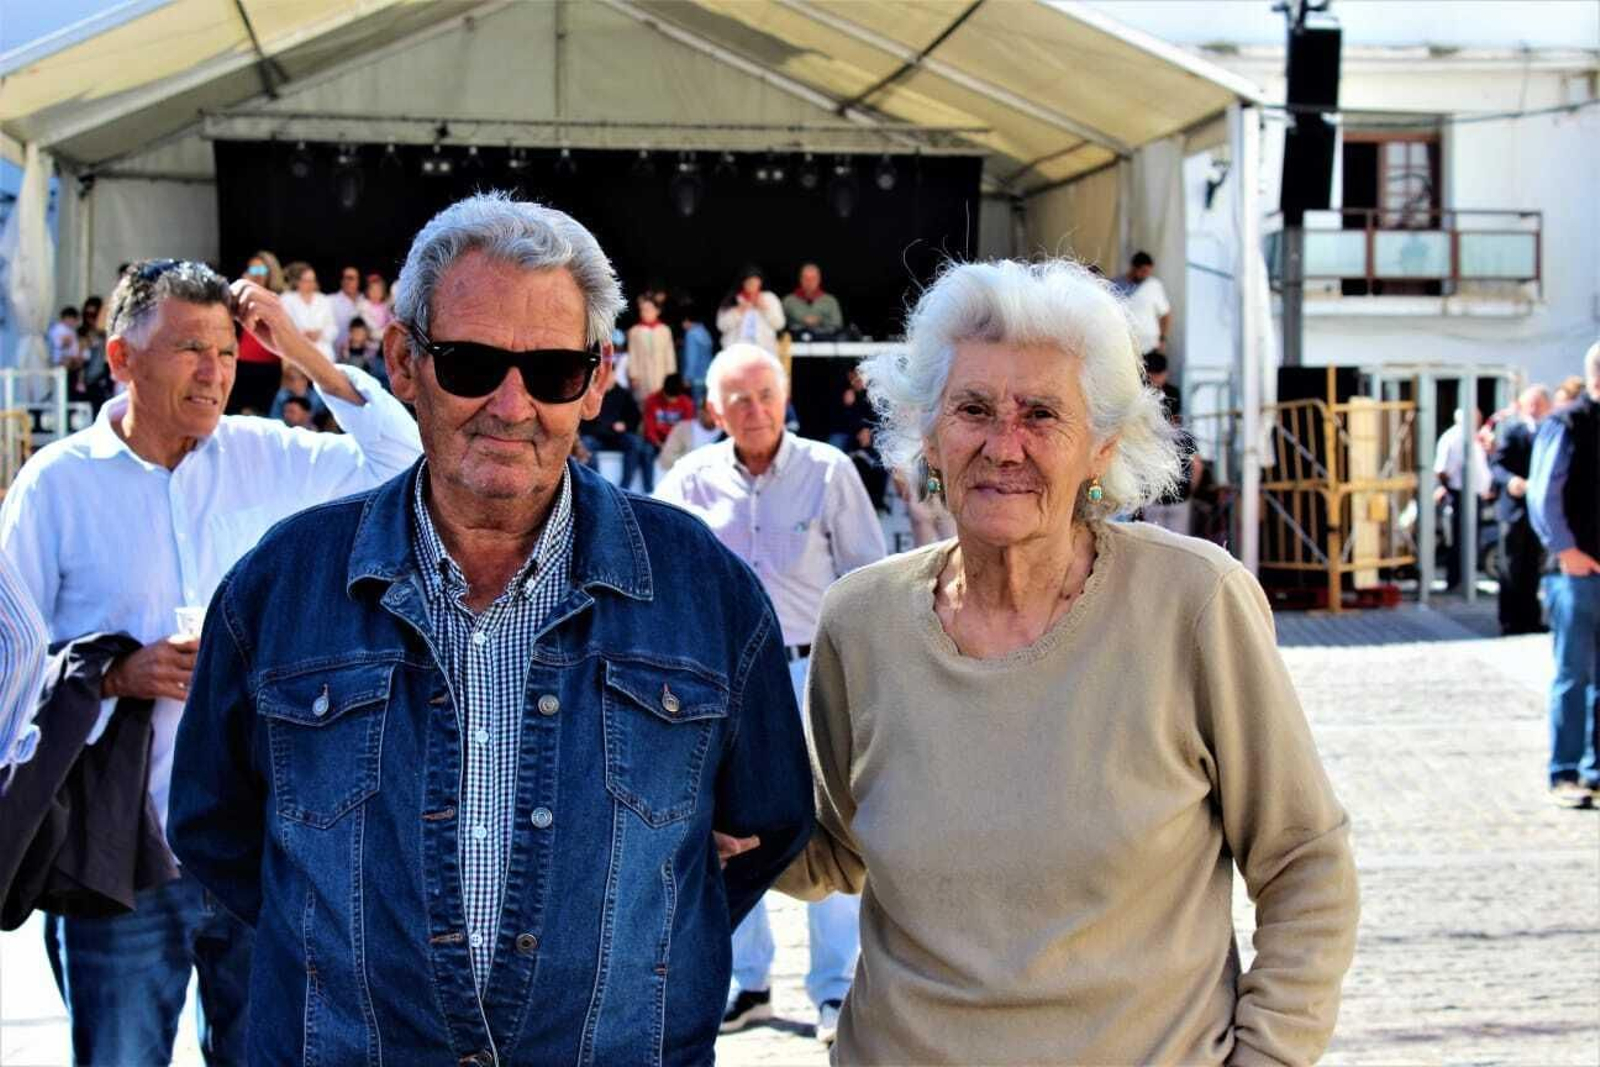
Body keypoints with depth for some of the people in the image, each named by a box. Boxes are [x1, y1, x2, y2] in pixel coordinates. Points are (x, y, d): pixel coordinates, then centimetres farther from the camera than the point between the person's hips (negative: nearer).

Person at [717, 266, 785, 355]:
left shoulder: (770, 298, 10)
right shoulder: (732, 300, 7)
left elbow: (778, 324, 4)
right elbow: (722, 326, -1)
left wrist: (765, 309, -7)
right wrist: (739, 311, -10)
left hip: (764, 351, 1)